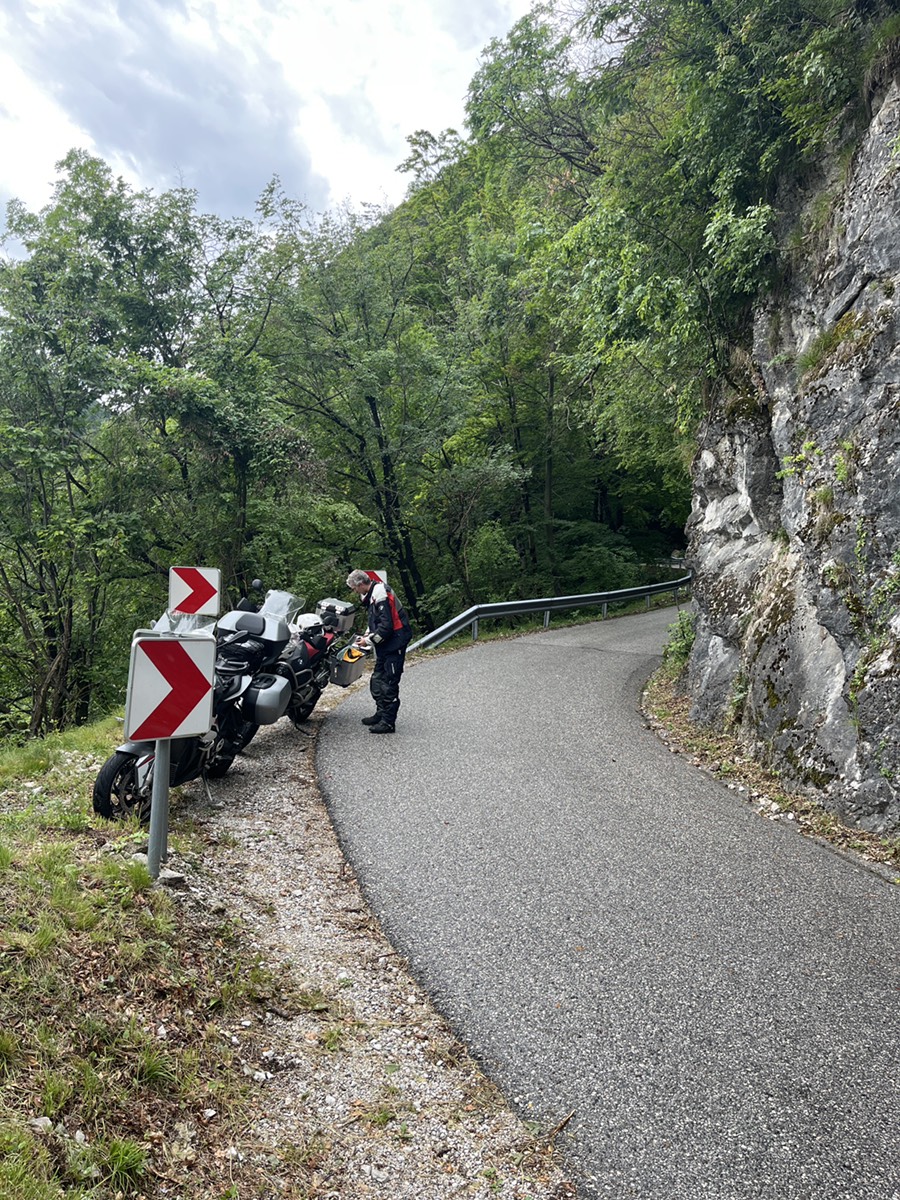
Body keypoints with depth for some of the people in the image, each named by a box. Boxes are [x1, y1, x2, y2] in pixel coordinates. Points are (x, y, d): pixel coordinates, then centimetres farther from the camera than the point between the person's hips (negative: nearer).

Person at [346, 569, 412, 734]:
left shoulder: (381, 593, -19)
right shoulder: (371, 595, 13)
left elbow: (386, 625, -24)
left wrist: (369, 640, -14)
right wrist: (367, 635, 8)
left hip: (395, 643, -11)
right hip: (385, 645, 11)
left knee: (389, 683, -7)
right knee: (377, 681, 17)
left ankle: (388, 722, -2)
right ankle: (381, 713, 29)